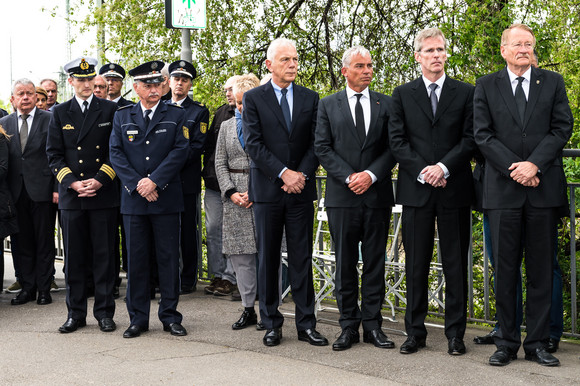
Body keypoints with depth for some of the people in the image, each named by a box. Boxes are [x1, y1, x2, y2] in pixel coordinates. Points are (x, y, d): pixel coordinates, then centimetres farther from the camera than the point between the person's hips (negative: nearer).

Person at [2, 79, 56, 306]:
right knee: (21, 243, 8)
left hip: (42, 191, -3)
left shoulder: (50, 120, -1)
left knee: (44, 242, 3)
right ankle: (27, 287, 18)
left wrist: (57, 188, -10)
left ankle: (44, 289, 11)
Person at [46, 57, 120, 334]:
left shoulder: (110, 110, 5)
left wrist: (100, 180, -10)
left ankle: (104, 311, 13)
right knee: (74, 256, 5)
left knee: (104, 255, 3)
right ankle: (76, 313, 15)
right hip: (71, 195, 1)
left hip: (104, 194, -1)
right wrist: (72, 183, -8)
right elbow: (54, 155, 6)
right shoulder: (60, 113, 9)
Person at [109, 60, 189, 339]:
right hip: (133, 199, 1)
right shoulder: (122, 117, 11)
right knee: (136, 259, 4)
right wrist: (137, 185, -10)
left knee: (169, 258, 3)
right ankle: (138, 318, 12)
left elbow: (180, 151, -4)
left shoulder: (176, 114, 6)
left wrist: (154, 180, -13)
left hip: (167, 198, -1)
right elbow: (116, 153, 3)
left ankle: (170, 316, 12)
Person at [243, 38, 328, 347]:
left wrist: (301, 174, -10)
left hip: (301, 190, 2)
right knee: (268, 259, 4)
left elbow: (316, 143, 5)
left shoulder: (310, 98, 10)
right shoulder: (253, 98, 2)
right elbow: (253, 144, -6)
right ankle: (271, 324, 13)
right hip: (267, 189, -2)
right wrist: (283, 173, -14)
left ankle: (306, 324, 10)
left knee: (302, 258, 4)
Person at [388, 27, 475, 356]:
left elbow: (471, 139, 0)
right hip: (416, 190, 1)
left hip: (455, 189, 0)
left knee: (456, 264, 3)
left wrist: (444, 167, -13)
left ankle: (456, 334, 12)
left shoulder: (465, 92, 7)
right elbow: (397, 140, 3)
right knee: (416, 265, 5)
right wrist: (422, 171, -10)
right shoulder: (403, 94, 9)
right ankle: (415, 332, 13)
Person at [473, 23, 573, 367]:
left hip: (544, 187, 1)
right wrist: (514, 169, -11)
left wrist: (534, 164, -12)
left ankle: (538, 343, 12)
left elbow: (563, 127, 2)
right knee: (505, 269, 2)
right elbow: (483, 134, 1)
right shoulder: (486, 86, 9)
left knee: (541, 270, 4)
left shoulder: (553, 82, 11)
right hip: (503, 188, -1)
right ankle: (507, 342, 10)